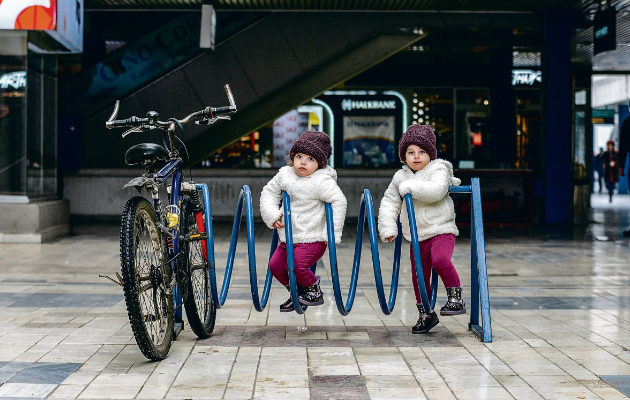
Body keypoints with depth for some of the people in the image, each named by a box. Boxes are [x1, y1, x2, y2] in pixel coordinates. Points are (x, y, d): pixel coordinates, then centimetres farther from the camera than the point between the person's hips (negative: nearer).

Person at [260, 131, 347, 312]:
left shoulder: (322, 181, -17)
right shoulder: (284, 174, 3)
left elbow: (339, 202, -21)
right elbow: (269, 192, 14)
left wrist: (331, 233, -21)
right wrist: (272, 215, -2)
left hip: (312, 239, -7)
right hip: (288, 238, 7)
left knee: (296, 265, -21)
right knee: (275, 265, 6)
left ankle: (315, 292, 7)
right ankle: (297, 293, 28)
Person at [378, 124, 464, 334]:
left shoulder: (438, 169, -6)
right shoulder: (400, 177, 10)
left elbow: (436, 191, -26)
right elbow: (389, 203, 15)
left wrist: (410, 187, -19)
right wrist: (388, 228, 4)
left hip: (441, 230, -5)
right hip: (417, 236, 5)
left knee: (440, 260, -31)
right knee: (419, 275, 8)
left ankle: (456, 297, -13)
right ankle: (425, 314, 23)